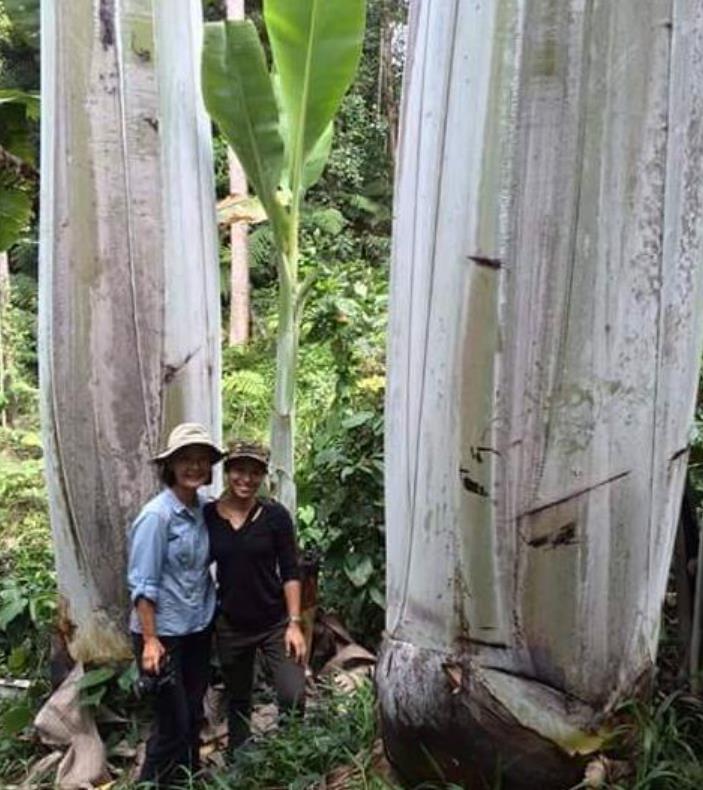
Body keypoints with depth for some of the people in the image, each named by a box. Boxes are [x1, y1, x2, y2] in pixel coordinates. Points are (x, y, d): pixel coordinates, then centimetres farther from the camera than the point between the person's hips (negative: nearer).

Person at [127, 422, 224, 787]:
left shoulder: (205, 508, 0)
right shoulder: (157, 515, -19)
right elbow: (142, 584, -17)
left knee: (193, 716, 17)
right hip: (165, 632, -6)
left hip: (199, 627, 6)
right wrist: (150, 640, -18)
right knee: (173, 724, 2)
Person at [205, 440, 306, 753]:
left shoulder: (275, 516, -9)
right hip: (230, 627, 2)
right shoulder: (208, 515, -5)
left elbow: (290, 573, -6)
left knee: (293, 698, -9)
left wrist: (294, 623, -11)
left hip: (276, 624, -1)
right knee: (237, 703, 17)